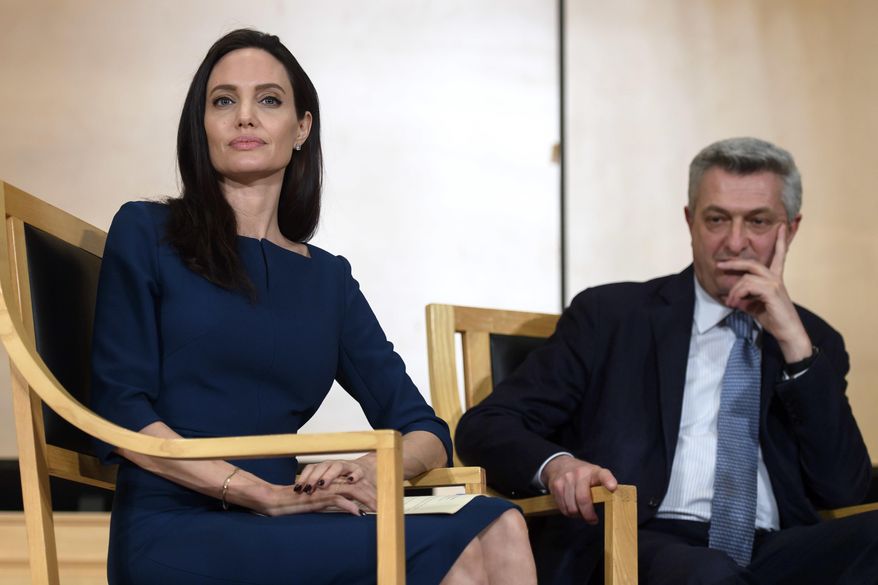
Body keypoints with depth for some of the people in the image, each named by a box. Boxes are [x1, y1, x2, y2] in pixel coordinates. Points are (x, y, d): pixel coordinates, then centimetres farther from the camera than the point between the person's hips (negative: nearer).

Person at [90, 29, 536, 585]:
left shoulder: (329, 278, 18)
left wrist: (372, 471, -10)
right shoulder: (146, 233, 7)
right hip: (173, 532, -4)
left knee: (496, 525, -26)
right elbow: (121, 413, -3)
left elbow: (427, 432, 14)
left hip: (275, 537, 5)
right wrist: (264, 493, -13)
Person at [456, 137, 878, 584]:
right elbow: (484, 427, 5)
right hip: (636, 545, -3)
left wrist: (794, 341, -1)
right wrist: (556, 464, -19)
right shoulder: (610, 315, 10)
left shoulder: (815, 340, 19)